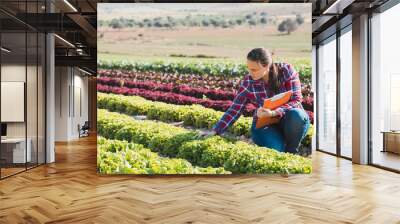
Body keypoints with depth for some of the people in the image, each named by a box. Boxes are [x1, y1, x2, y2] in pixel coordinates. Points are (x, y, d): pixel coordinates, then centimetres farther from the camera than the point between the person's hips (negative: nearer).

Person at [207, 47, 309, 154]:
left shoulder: (286, 70, -15)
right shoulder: (247, 82, -12)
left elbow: (296, 100, -18)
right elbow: (234, 110, -8)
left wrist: (273, 113, -34)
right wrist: (214, 132, -16)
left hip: (289, 119, 1)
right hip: (264, 124, -1)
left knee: (296, 115, -34)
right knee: (274, 149, -31)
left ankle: (291, 152, -8)